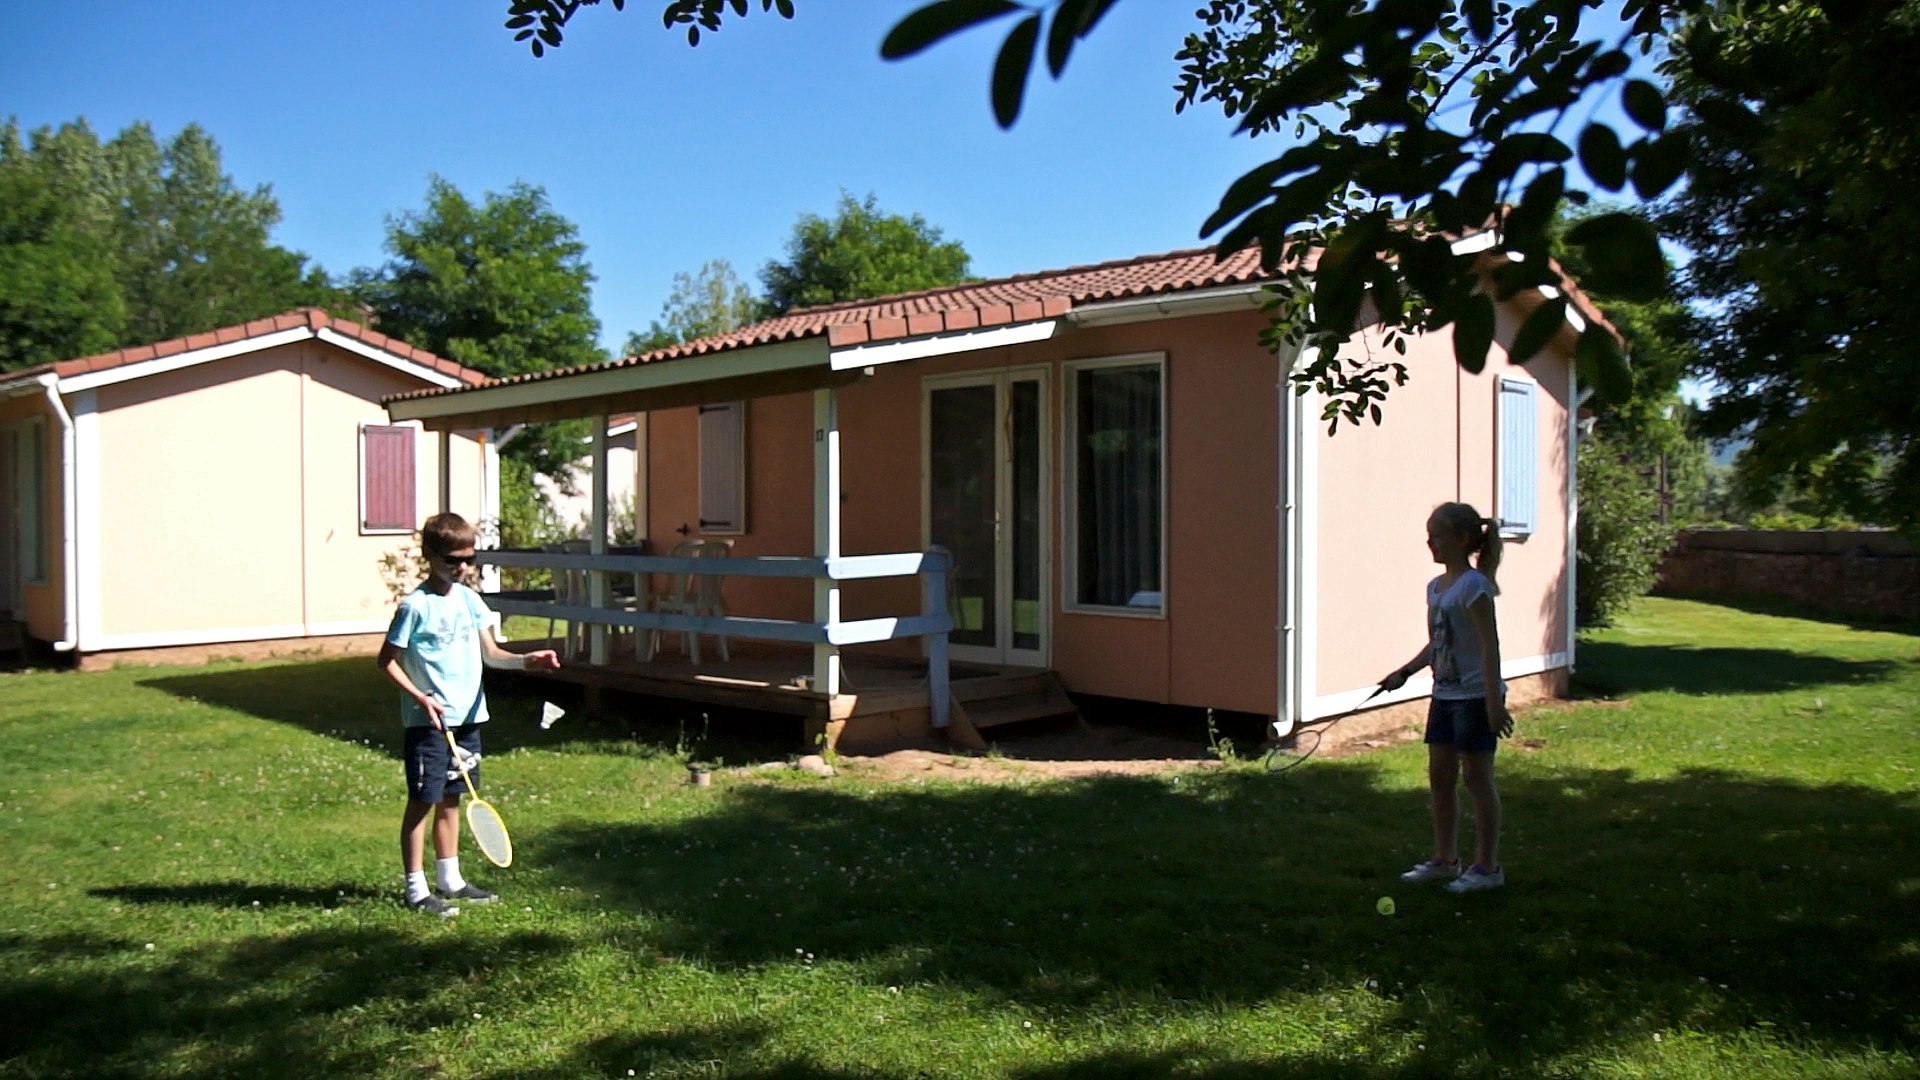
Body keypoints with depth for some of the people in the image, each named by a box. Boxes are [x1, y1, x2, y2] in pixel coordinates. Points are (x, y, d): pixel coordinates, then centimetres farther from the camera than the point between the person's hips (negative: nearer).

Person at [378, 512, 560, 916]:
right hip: (428, 720, -6)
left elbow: (491, 654, 8)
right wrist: (419, 697, -18)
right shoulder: (415, 605, -11)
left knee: (450, 799, 16)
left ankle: (450, 880, 27)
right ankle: (416, 889, 11)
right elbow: (387, 660, -8)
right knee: (422, 802, 1)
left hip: (467, 716, 6)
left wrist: (526, 660, -10)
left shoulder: (469, 599, 7)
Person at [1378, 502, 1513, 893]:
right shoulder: (1435, 587, 10)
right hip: (1445, 695, 8)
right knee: (1439, 777, 12)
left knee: (1477, 778, 1)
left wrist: (1494, 702, -22)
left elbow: (1489, 645, -18)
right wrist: (1404, 673, 16)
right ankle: (1444, 859, 24)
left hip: (1475, 696, -8)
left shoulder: (1473, 585, -15)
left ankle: (1487, 866, 12)